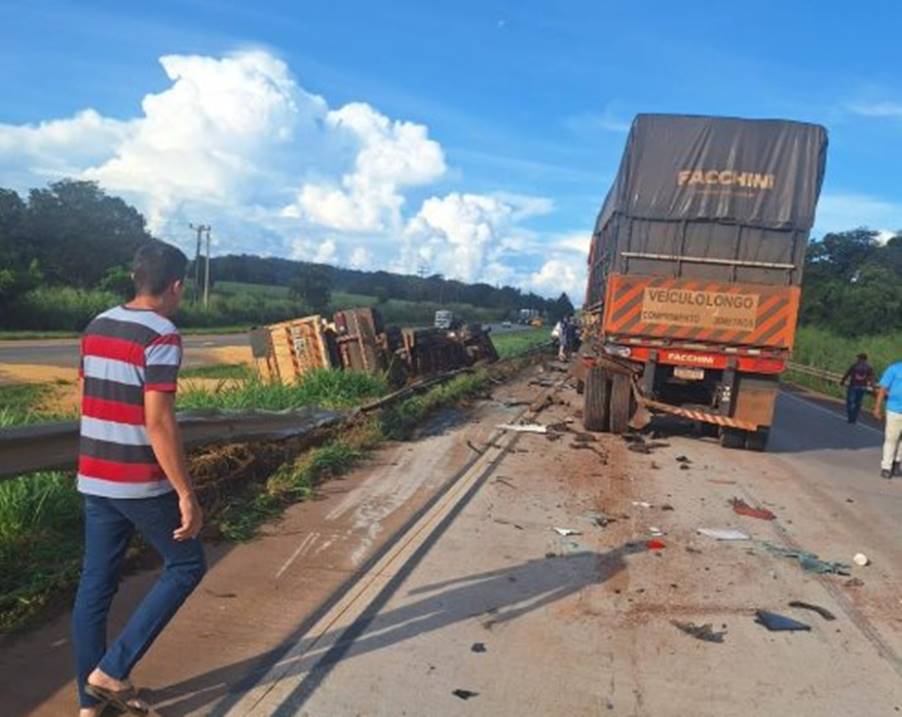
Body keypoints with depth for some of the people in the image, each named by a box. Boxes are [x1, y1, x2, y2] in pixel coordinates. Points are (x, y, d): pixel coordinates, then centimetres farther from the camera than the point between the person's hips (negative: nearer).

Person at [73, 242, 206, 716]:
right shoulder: (161, 336, -17)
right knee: (186, 565, 10)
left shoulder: (97, 327, 9)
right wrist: (186, 494, -18)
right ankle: (112, 669, 9)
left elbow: (91, 404, 15)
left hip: (94, 478, 8)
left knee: (95, 585, 13)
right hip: (141, 483, -8)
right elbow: (158, 422, -22)